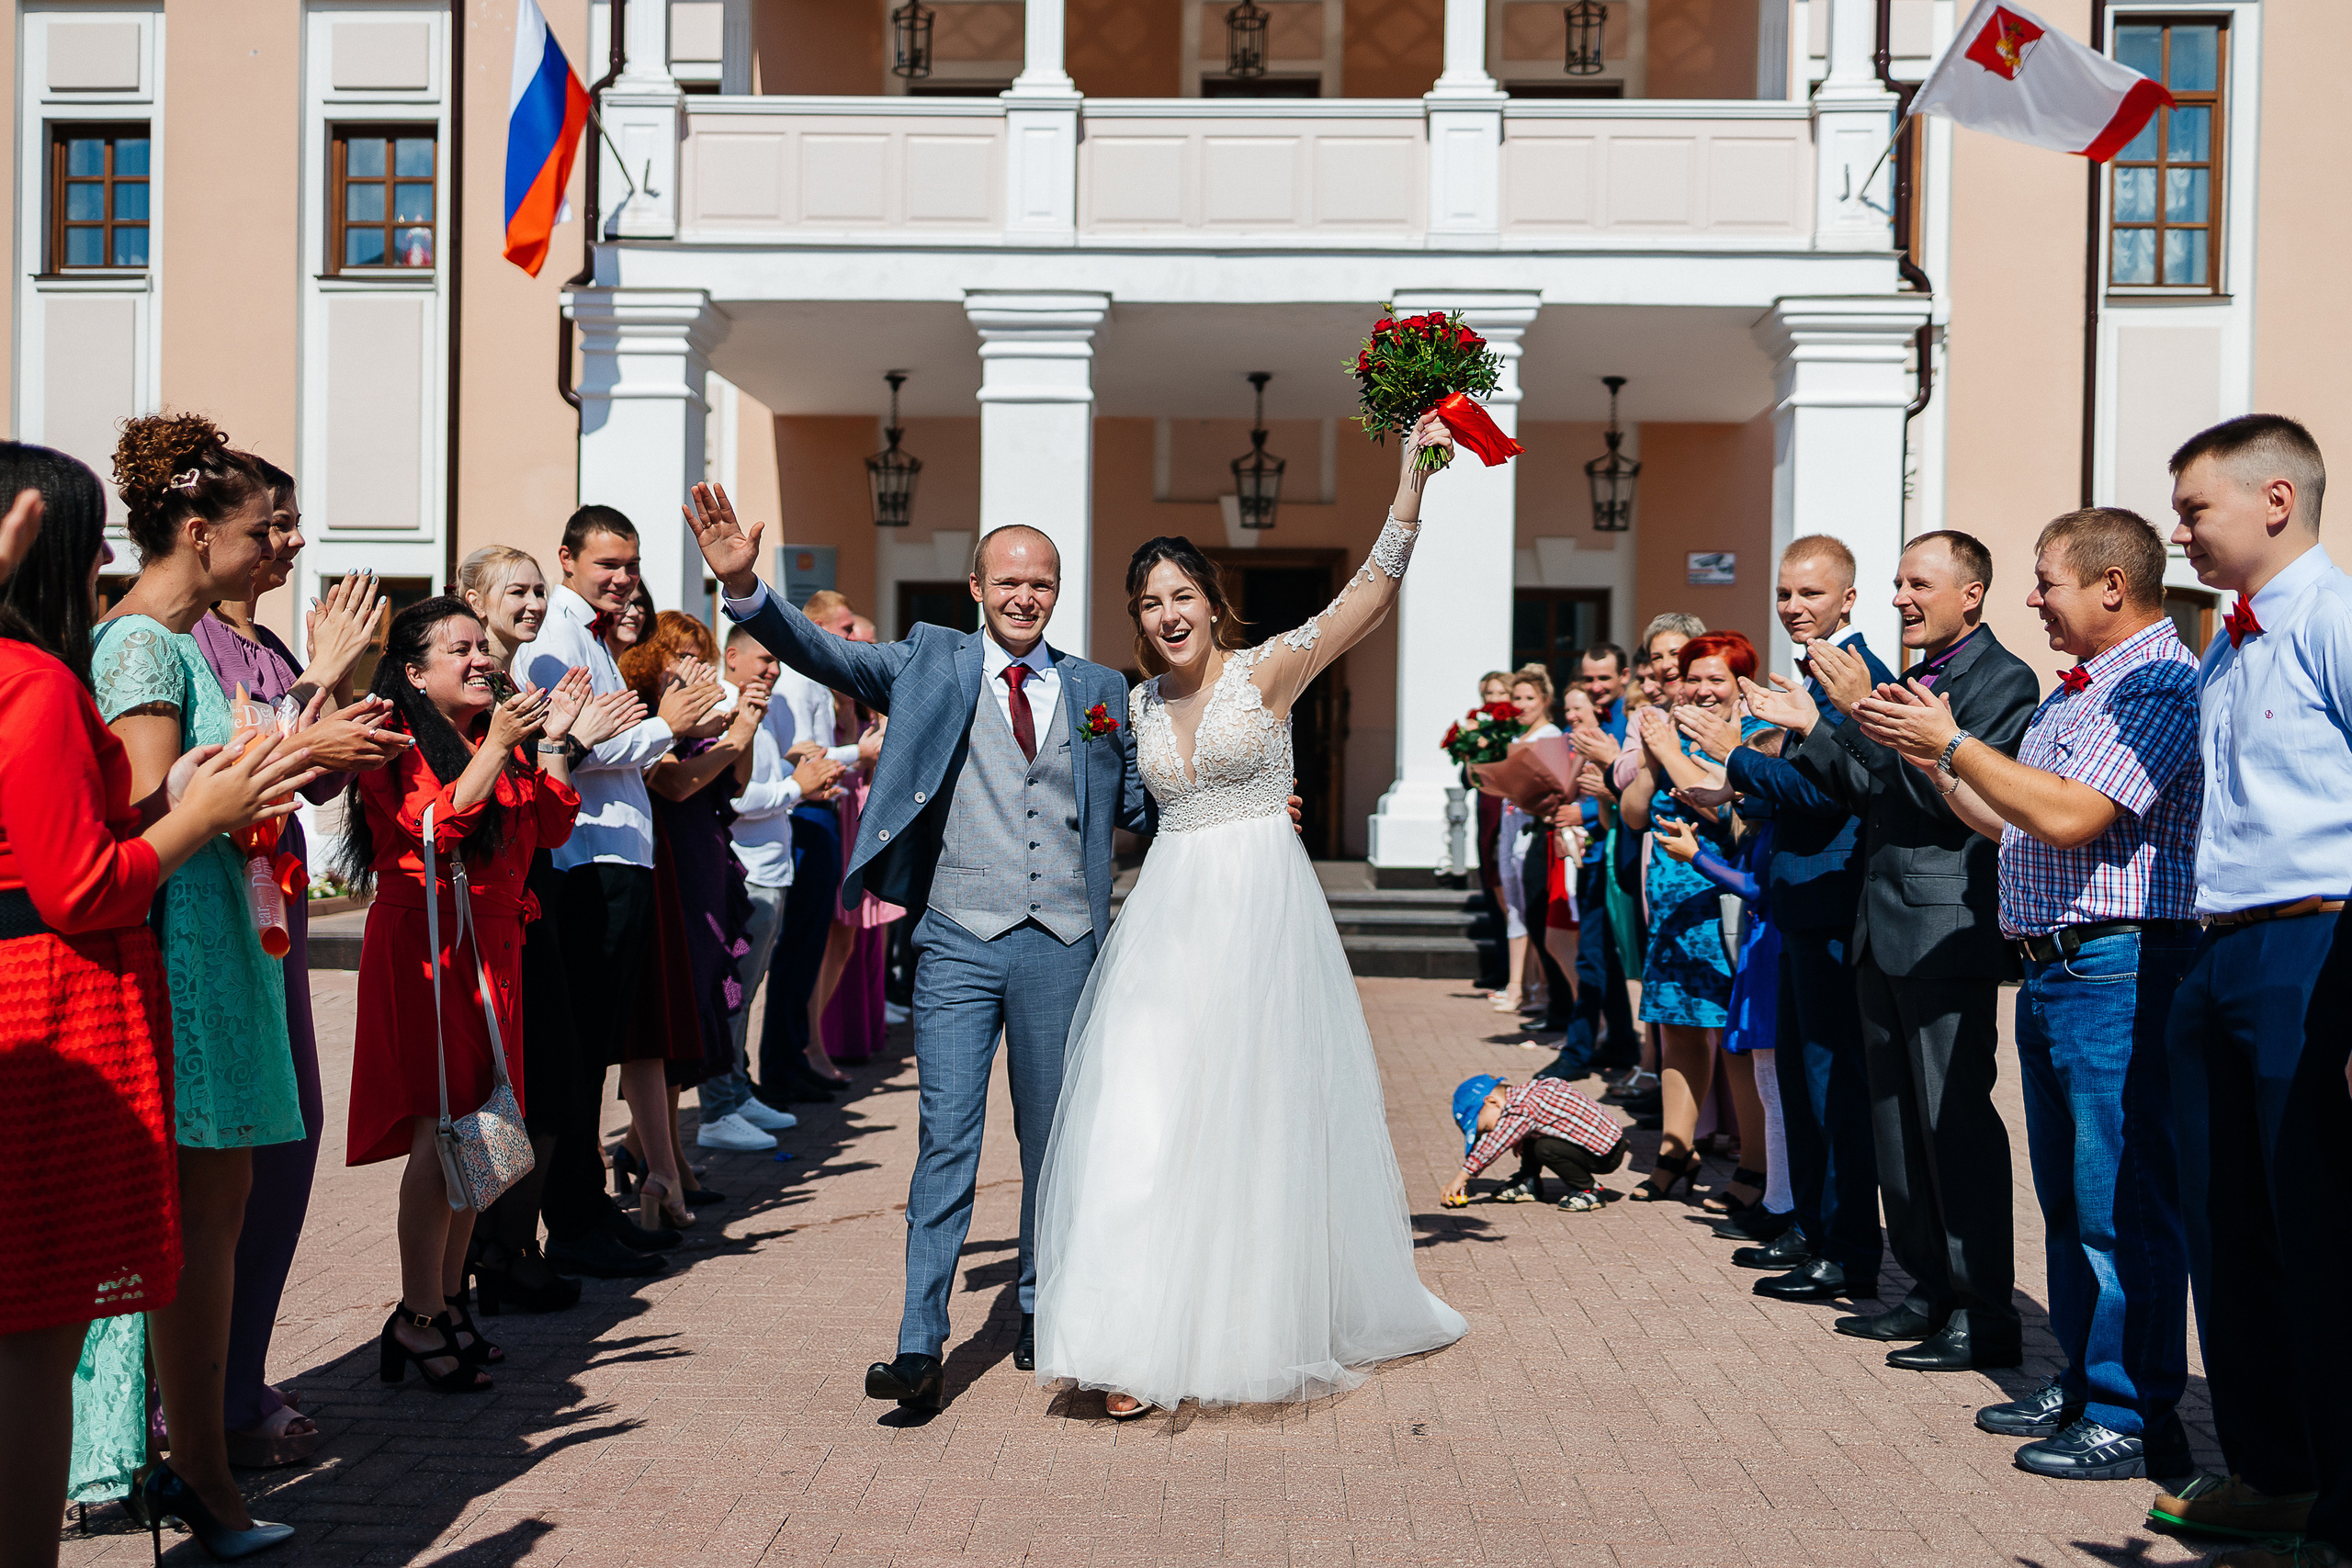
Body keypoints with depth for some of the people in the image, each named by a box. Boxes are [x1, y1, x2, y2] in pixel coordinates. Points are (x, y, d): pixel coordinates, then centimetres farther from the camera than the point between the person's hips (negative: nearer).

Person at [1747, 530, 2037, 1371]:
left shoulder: (2002, 679, -9)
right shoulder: (1914, 678, 19)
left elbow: (1949, 796, -19)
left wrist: (1864, 713, -20)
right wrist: (1811, 729, 13)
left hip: (1947, 931, -9)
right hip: (1884, 933, 10)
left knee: (1957, 1120, -7)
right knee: (1899, 1121, 13)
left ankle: (1985, 1315, 0)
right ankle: (1931, 1292, 23)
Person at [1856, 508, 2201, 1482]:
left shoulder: (2161, 684, -13)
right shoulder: (2072, 694, 19)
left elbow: (2067, 816, -23)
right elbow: (2007, 823, 21)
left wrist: (1953, 743, -14)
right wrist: (1922, 755, 13)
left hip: (2120, 972, -10)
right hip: (2051, 969, 10)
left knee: (2122, 1205, -6)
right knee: (2067, 1197, 16)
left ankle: (2136, 1421, 1)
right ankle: (2081, 1383, 26)